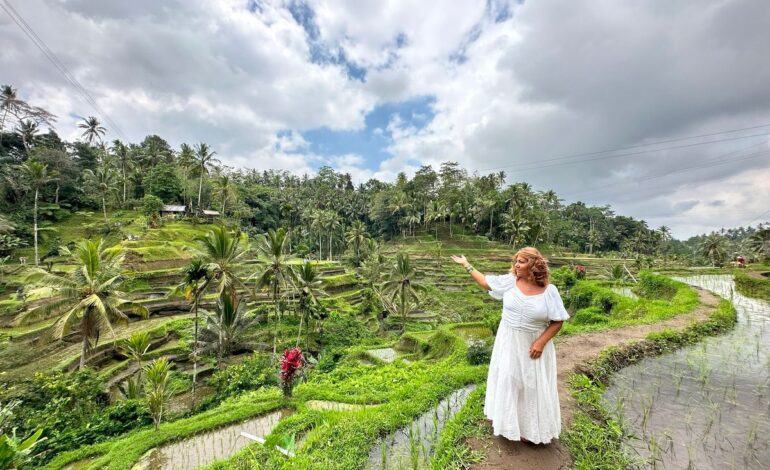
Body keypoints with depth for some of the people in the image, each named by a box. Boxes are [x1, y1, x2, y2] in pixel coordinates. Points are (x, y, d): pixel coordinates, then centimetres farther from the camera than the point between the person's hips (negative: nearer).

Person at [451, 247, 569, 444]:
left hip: (533, 345, -2)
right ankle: (507, 420, 40)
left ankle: (531, 429, 33)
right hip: (508, 342, 3)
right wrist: (466, 265, 5)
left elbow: (557, 321, -9)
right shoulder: (509, 281, -9)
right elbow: (486, 282, 3)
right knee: (507, 380, 16)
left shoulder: (549, 290, -15)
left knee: (533, 385, 11)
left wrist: (541, 342, -17)